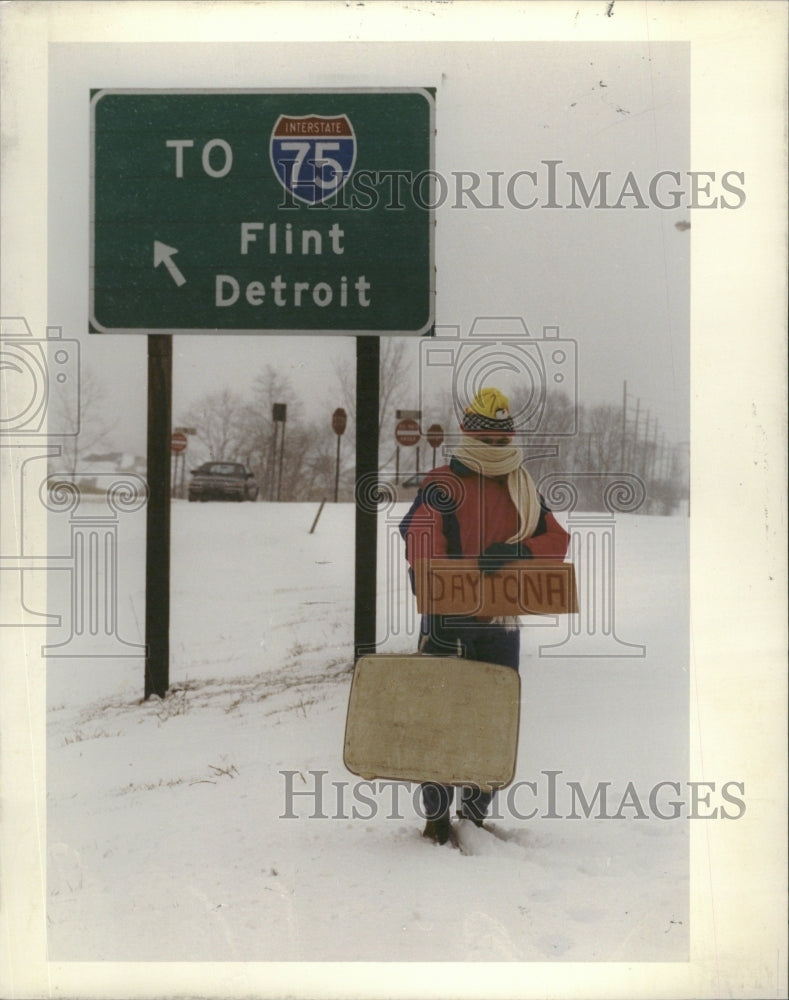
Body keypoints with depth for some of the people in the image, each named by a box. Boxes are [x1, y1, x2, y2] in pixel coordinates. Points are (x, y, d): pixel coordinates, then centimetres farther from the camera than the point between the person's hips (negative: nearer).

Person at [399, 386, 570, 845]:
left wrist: (516, 551, -15)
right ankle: (437, 817, 8)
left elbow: (557, 539, 6)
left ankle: (476, 812, 23)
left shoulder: (524, 488, 14)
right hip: (449, 619, -5)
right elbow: (421, 542, -15)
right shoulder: (443, 484, -3)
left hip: (501, 622, 5)